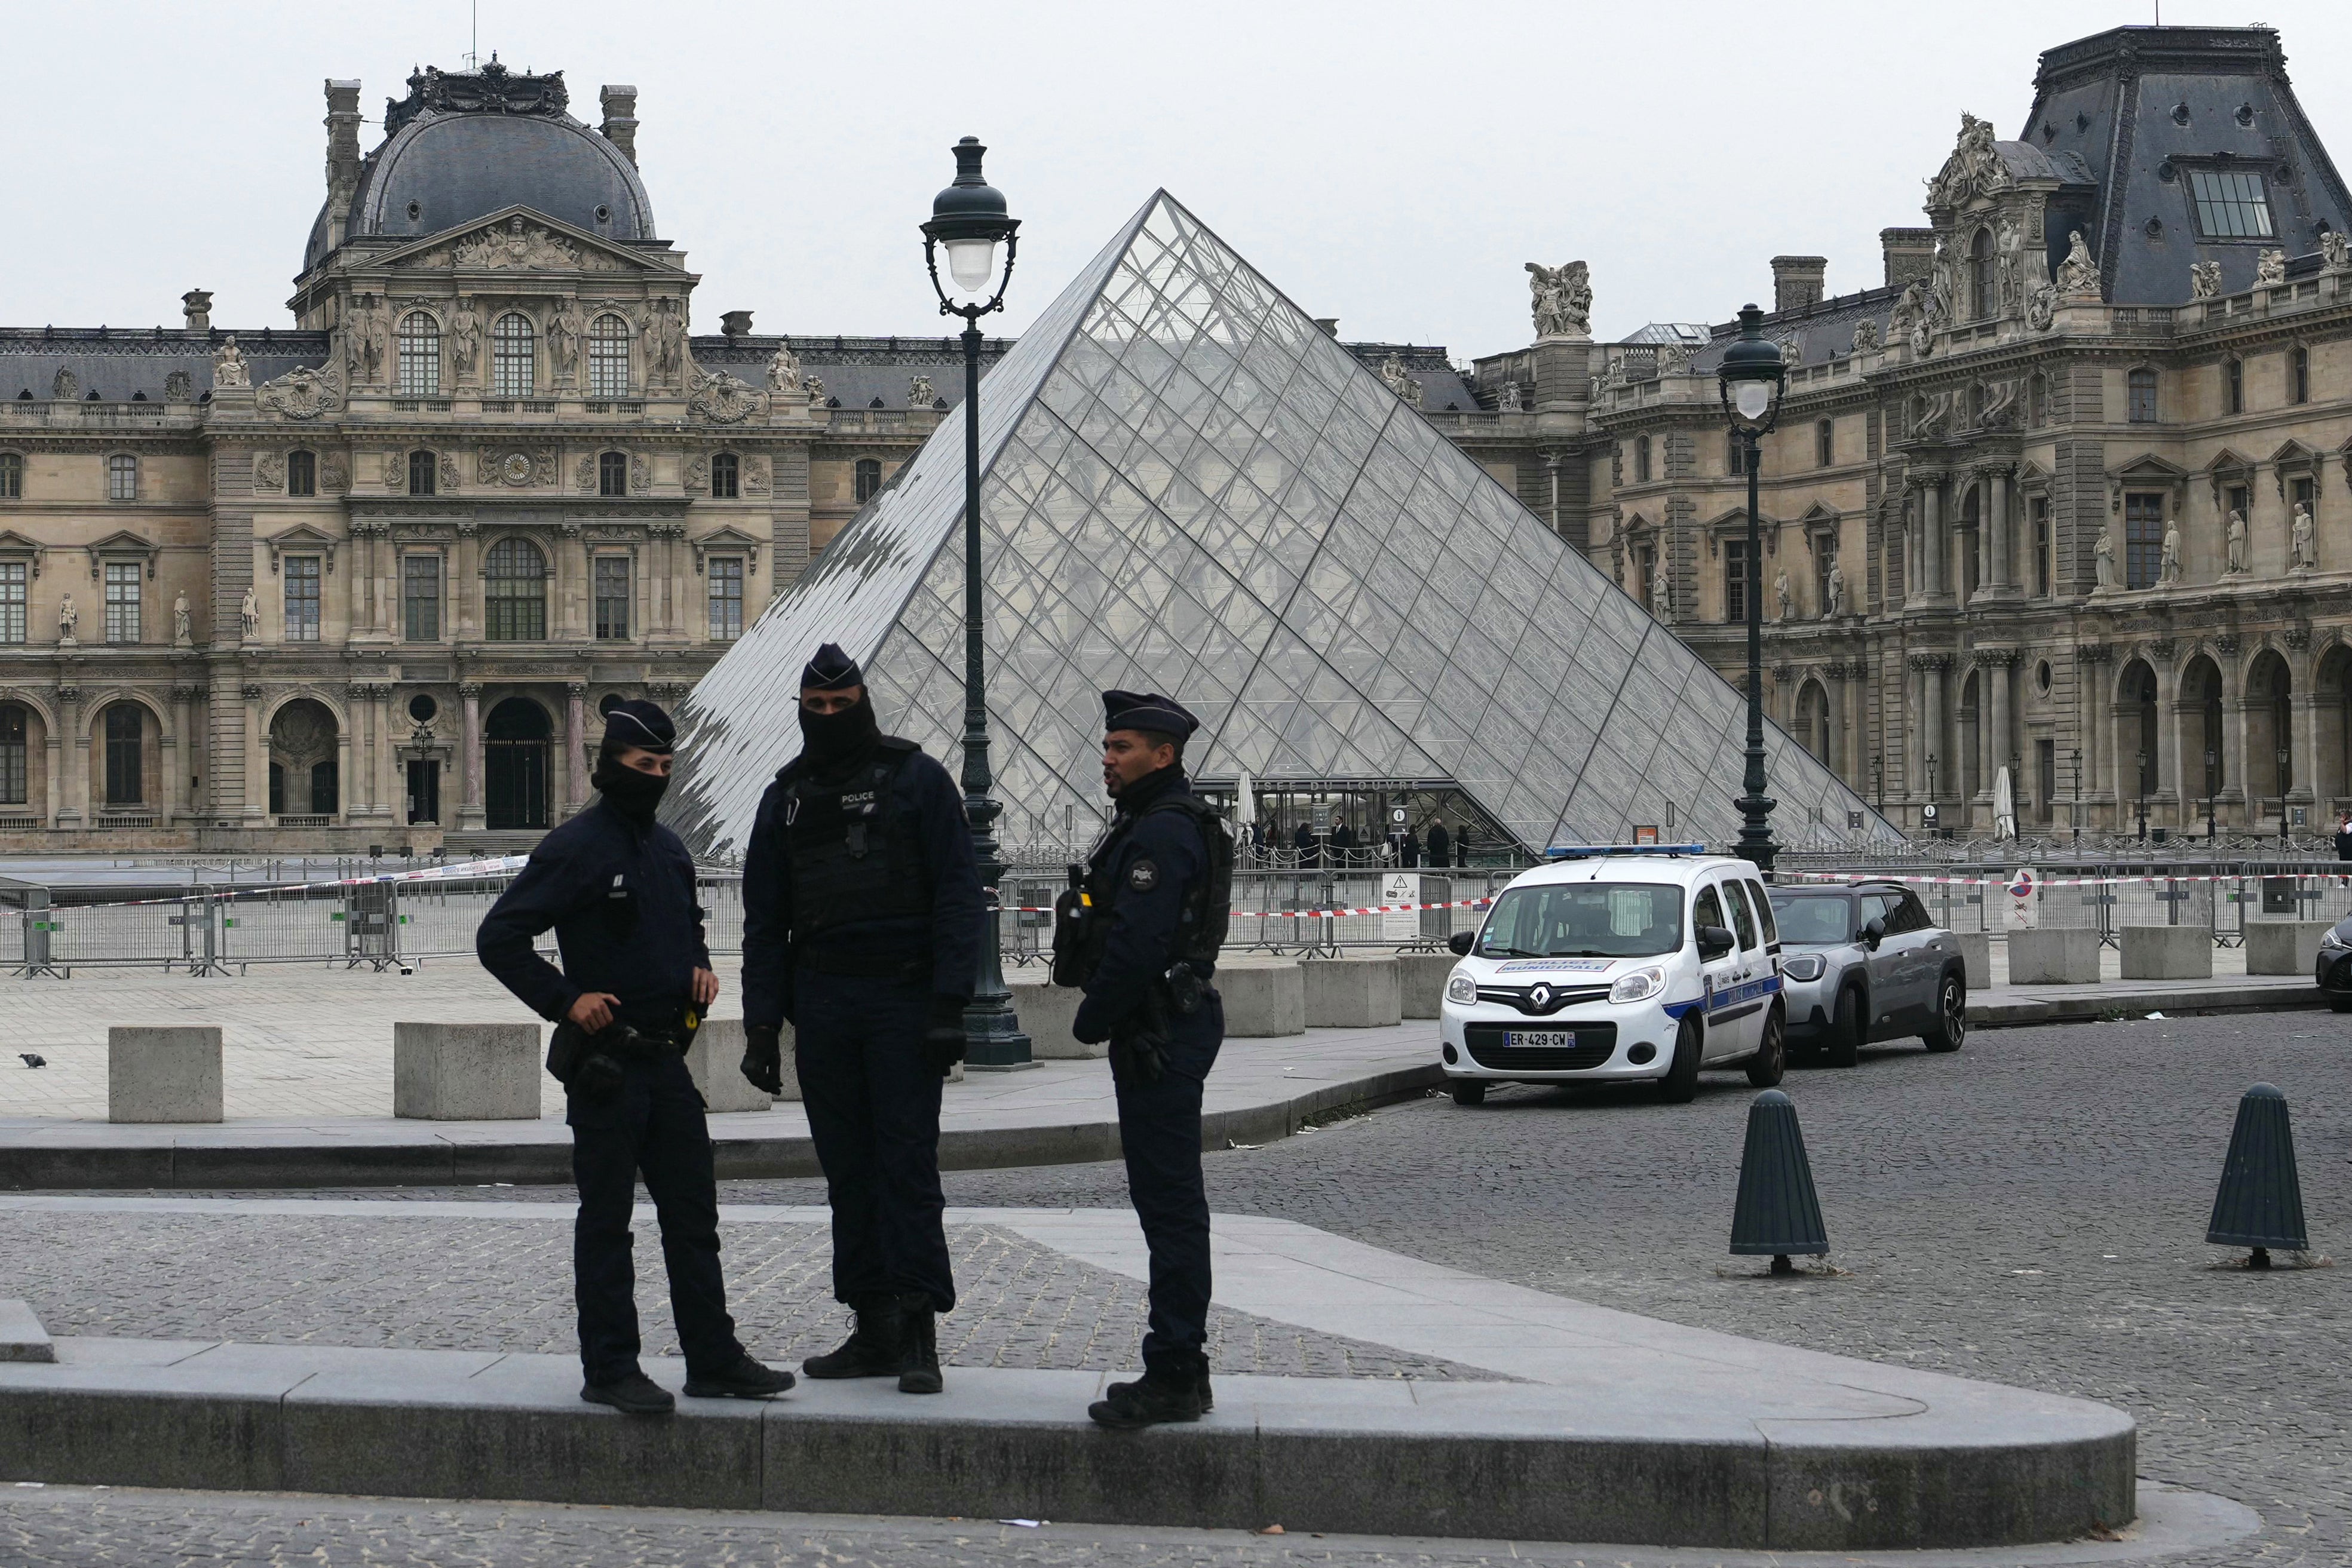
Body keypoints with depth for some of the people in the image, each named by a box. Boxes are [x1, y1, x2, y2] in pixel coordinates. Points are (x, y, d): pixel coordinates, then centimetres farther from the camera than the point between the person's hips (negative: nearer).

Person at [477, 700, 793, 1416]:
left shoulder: (667, 848, 13)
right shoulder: (574, 848, -11)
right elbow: (498, 937, -13)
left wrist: (700, 965, 11)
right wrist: (565, 1000, -16)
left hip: (666, 1058, 8)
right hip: (605, 1061, -8)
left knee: (693, 1215, 9)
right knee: (606, 1221, -1)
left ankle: (714, 1359, 15)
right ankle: (610, 1369, 4)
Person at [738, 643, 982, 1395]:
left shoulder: (916, 780, 1)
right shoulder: (787, 796, 14)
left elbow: (958, 896, -4)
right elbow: (764, 921, 15)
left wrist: (948, 1004, -13)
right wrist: (762, 1023, 6)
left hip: (903, 998, -5)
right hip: (822, 1004, 5)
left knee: (908, 1163, -7)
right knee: (848, 1170, 5)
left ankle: (919, 1334, -7)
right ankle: (875, 1330, 9)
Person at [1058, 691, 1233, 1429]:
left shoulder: (1164, 830, -16)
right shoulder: (1152, 823, 19)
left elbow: (1136, 943, -22)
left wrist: (1092, 1021, -12)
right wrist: (1105, 1020, 16)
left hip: (1160, 1036, -11)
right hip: (1162, 1032, 11)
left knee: (1169, 1203, -10)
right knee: (1169, 1202, 13)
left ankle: (1173, 1377, -9)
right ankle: (1180, 1369, 18)